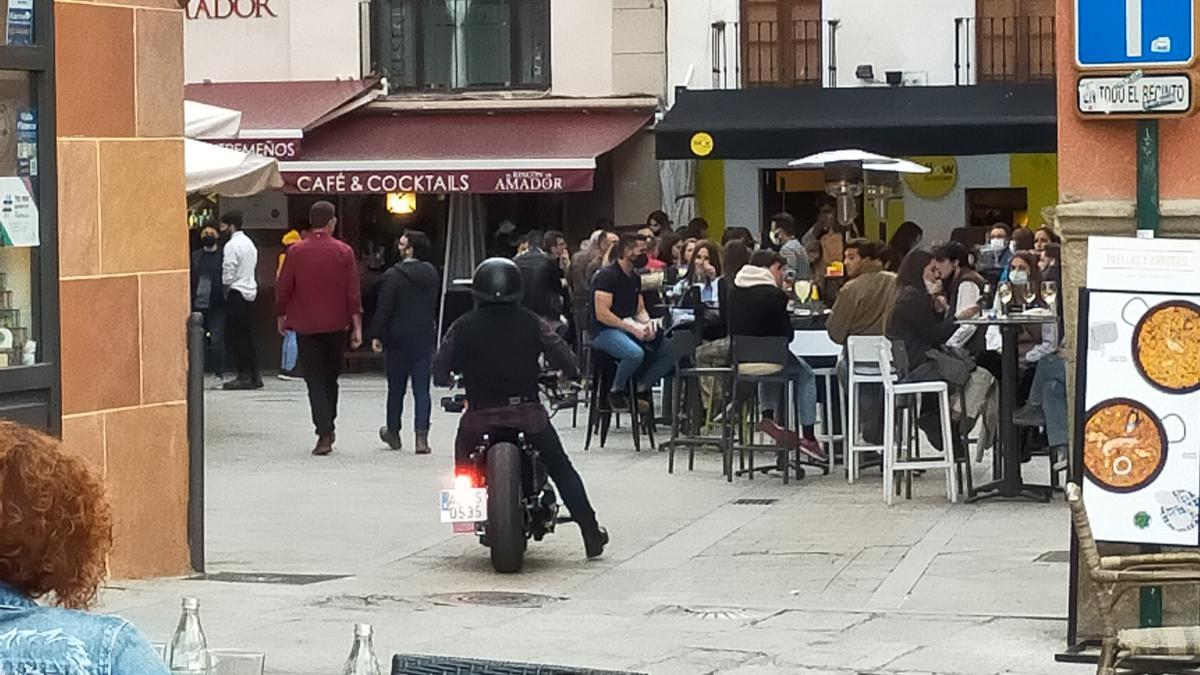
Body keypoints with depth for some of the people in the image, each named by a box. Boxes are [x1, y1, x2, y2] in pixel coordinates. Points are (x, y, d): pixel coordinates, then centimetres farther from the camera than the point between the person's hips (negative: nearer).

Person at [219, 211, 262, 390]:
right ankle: (254, 376, 11)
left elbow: (228, 274, -17)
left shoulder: (232, 245, -13)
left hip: (237, 293, -8)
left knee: (236, 336, -4)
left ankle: (244, 376, -7)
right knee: (248, 336, 12)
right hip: (250, 292, 8)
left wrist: (226, 291, 0)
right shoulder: (250, 243, 15)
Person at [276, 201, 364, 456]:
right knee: (331, 377, 17)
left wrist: (281, 316, 16)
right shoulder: (344, 252, -3)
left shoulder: (296, 252, -4)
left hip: (306, 326, -1)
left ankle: (324, 434, -12)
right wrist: (357, 326, -1)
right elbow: (353, 292, -5)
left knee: (314, 380, -1)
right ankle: (328, 427, 26)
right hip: (335, 325, 1)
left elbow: (283, 289, 0)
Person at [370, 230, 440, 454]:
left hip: (398, 338, -3)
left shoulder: (393, 276, -12)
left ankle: (393, 432, 24)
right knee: (422, 389, 1)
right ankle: (421, 437, -7)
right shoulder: (432, 274, 4)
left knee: (396, 388, 11)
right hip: (425, 338, 3)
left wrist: (376, 335, -8)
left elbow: (384, 308, -13)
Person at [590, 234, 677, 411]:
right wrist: (631, 328, -23)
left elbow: (640, 310, 20)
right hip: (605, 332, -8)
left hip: (629, 328, 8)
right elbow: (602, 314, -18)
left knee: (669, 354, -10)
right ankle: (616, 392, -13)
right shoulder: (607, 276, -11)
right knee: (636, 353, -37)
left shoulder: (634, 278, 15)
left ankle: (641, 389, 3)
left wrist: (647, 323, -4)